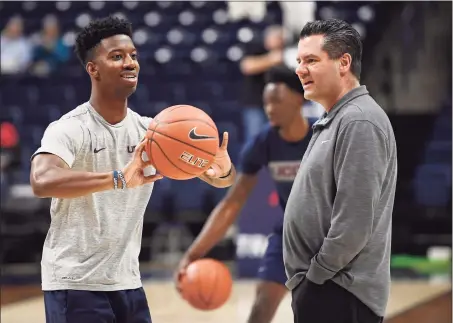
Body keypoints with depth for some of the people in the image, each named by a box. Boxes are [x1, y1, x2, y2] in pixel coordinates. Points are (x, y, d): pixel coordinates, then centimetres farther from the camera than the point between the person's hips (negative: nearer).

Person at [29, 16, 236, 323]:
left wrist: (223, 170, -21)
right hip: (76, 284, -6)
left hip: (128, 283, 6)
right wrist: (118, 178, -43)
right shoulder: (70, 129, -12)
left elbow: (221, 179, 4)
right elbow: (43, 182, -32)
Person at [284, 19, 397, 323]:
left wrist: (315, 273, -14)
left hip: (337, 295, -10)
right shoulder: (336, 120, 16)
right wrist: (308, 279, 15)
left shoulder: (359, 122, -17)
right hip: (322, 287, 10)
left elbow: (354, 223, -23)